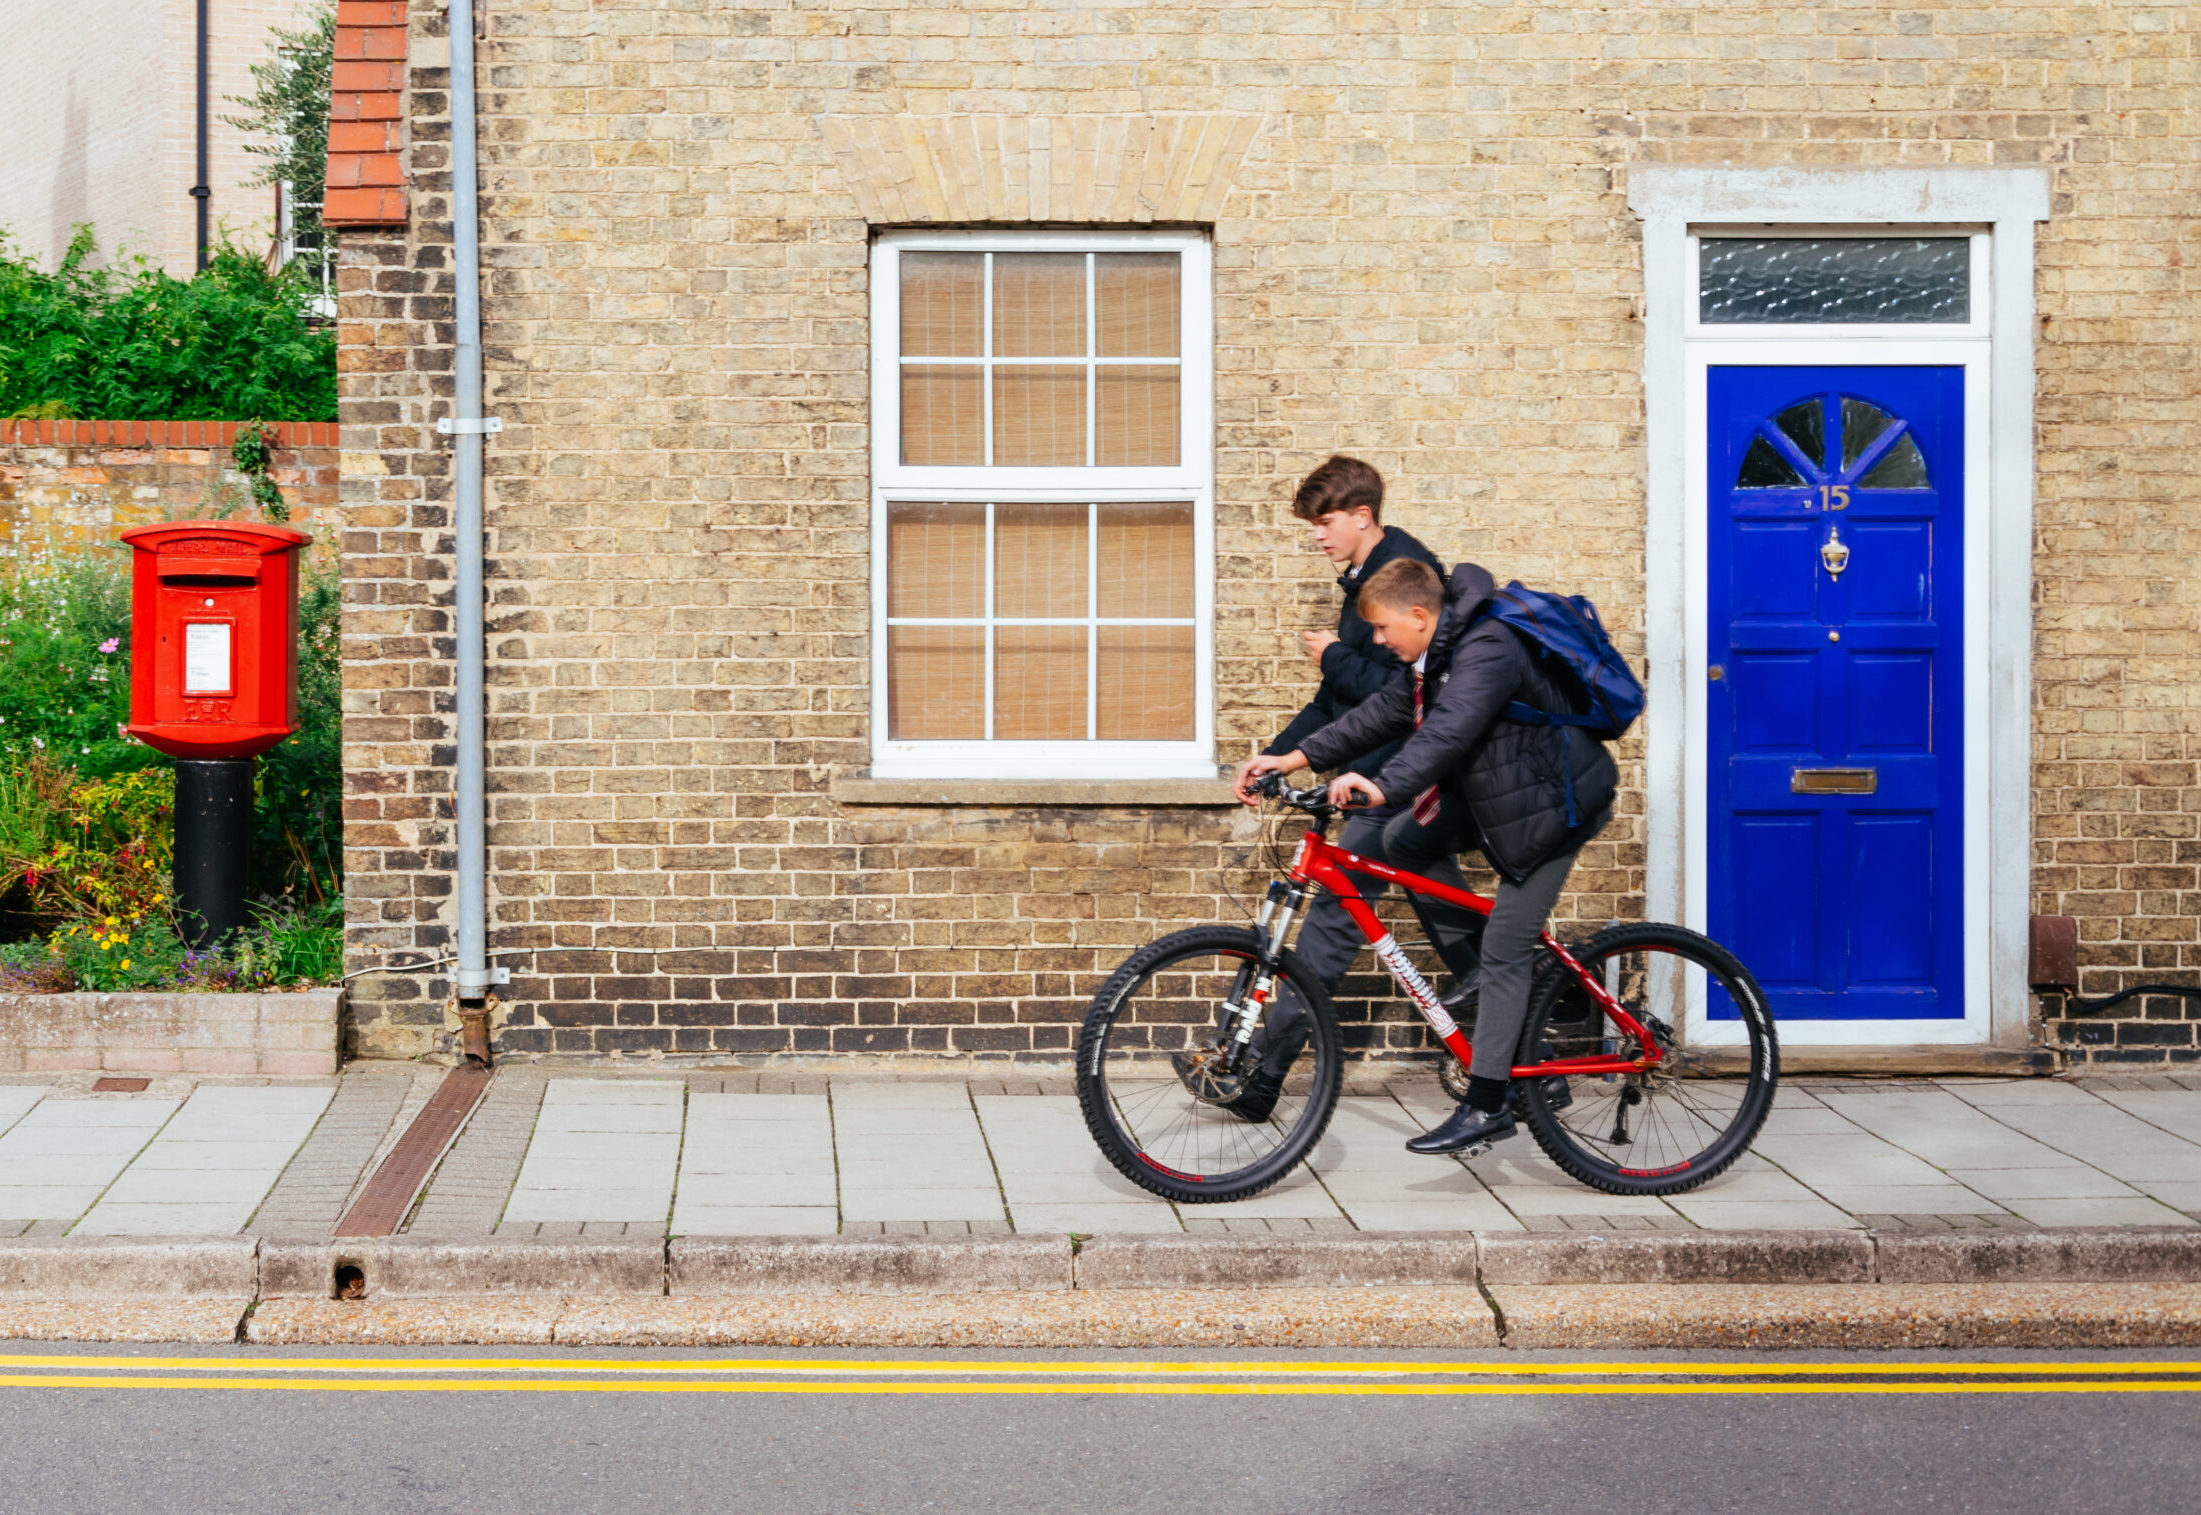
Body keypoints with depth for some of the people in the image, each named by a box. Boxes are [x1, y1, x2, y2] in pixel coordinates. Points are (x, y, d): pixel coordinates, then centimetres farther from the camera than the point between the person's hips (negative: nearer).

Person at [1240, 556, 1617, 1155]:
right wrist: (1296, 758, -4)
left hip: (1554, 803, -10)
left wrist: (1384, 786, -55)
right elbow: (1385, 712, 4)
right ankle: (1480, 966, 13)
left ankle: (1487, 1106, -6)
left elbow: (1449, 729, -42)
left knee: (1505, 950, -10)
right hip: (1492, 790, 10)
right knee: (1403, 841, 0)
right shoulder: (1441, 653, 4)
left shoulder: (1487, 651, -27)